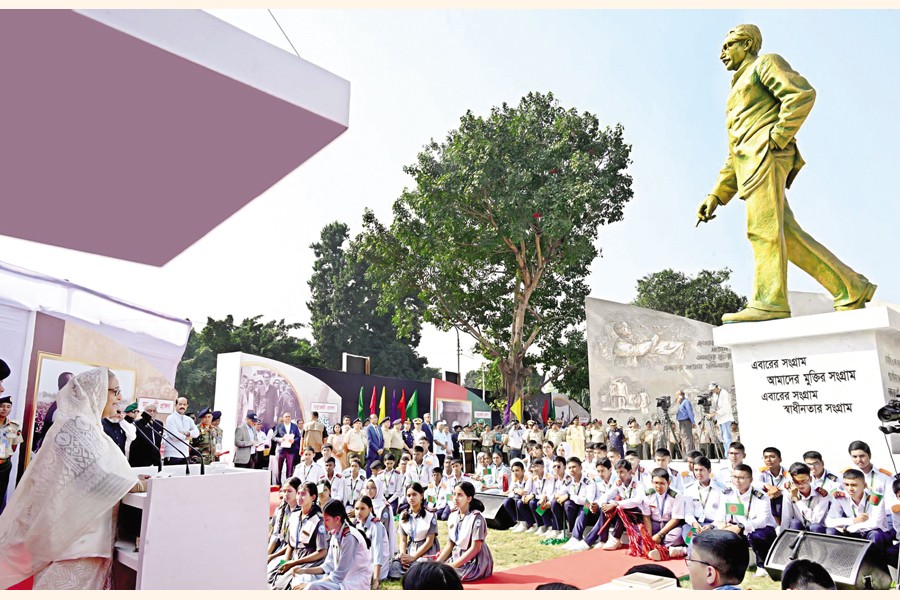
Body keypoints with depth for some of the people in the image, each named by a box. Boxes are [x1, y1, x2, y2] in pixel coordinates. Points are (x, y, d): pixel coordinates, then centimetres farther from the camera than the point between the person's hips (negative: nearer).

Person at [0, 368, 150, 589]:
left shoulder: (88, 426, 14)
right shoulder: (75, 424, -16)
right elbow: (94, 476, -24)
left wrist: (132, 478, 8)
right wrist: (136, 485, -13)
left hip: (86, 523, 9)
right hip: (77, 526, -9)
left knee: (86, 581, 12)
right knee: (73, 585, -2)